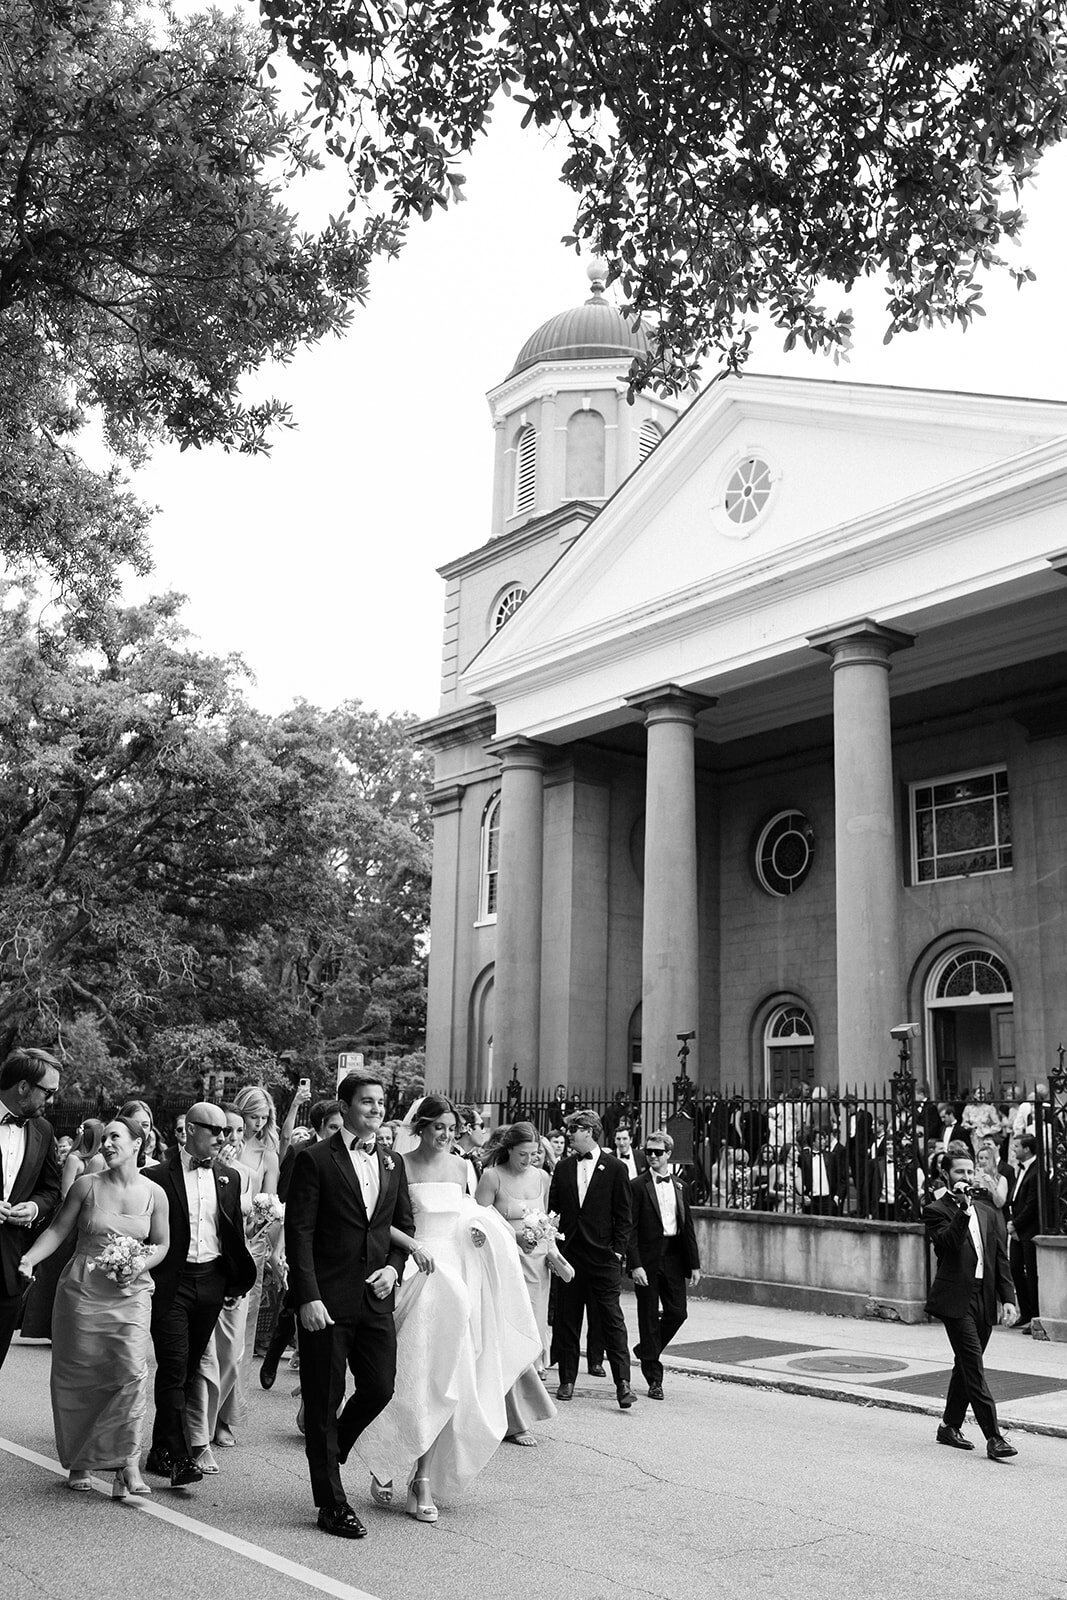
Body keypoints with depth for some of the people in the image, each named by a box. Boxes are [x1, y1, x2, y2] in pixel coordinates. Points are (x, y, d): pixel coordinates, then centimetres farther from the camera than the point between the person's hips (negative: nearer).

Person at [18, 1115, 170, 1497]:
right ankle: (79, 1460, 26)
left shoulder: (154, 1194, 0)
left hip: (130, 1293, 0)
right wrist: (27, 1260, -13)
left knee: (132, 1372, -14)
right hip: (82, 1289, 0)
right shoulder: (87, 1185, -1)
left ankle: (125, 1461, -3)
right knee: (78, 1375, 7)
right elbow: (58, 1230, 1)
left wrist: (139, 1266, -9)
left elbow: (161, 1244, 9)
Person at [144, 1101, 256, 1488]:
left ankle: (161, 1449, 21)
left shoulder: (228, 1179, 11)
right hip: (171, 1282, -5)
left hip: (212, 1281, 5)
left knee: (188, 1369, 10)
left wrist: (236, 1283, 9)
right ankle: (178, 1456, -7)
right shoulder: (157, 1176, -4)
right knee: (173, 1367, -9)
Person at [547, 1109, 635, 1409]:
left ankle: (623, 1382, -4)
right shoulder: (563, 1168, 10)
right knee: (566, 1319, 7)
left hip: (603, 1256, -4)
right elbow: (553, 1209, 13)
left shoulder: (615, 1168, 0)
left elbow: (623, 1215, 0)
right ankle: (567, 1381, 16)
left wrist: (618, 1251, -7)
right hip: (569, 1253, 4)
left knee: (612, 1318, -6)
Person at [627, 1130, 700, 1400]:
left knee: (677, 1313, 1)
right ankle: (654, 1379, 13)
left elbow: (688, 1228, 12)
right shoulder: (637, 1186, -5)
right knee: (649, 1316, 2)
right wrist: (635, 1265, -16)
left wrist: (694, 1264, 7)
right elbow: (630, 1229, -8)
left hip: (674, 1258, 4)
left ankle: (646, 1351, 27)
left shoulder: (679, 1187, 10)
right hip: (647, 1259, -4)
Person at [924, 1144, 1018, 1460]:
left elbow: (1001, 1259, 14)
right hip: (955, 1300, -6)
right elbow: (947, 1242, -20)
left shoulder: (988, 1213, 16)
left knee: (967, 1365, 13)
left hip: (984, 1300, 6)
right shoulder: (935, 1210, -2)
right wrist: (963, 1211, -23)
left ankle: (950, 1427, 27)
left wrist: (1008, 1298, 5)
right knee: (973, 1365, -10)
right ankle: (993, 1437, -11)